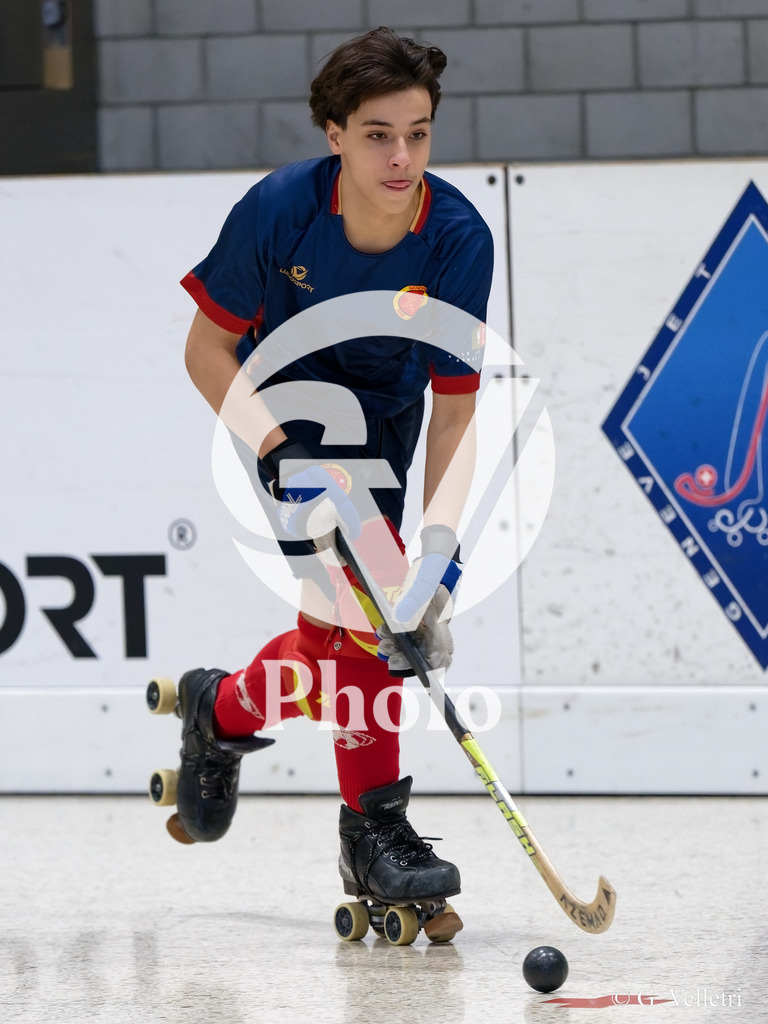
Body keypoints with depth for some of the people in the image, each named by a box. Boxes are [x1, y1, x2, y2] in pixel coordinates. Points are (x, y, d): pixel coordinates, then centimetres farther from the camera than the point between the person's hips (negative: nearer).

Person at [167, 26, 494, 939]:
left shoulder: (459, 238, -22)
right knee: (358, 599, -23)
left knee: (340, 639, 0)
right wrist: (280, 451, -27)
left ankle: (224, 709, 28)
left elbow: (454, 412, -18)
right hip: (284, 404, -3)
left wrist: (438, 546, -29)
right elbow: (207, 349, -14)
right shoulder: (279, 209, -26)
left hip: (384, 431, 4)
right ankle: (374, 825, -12)